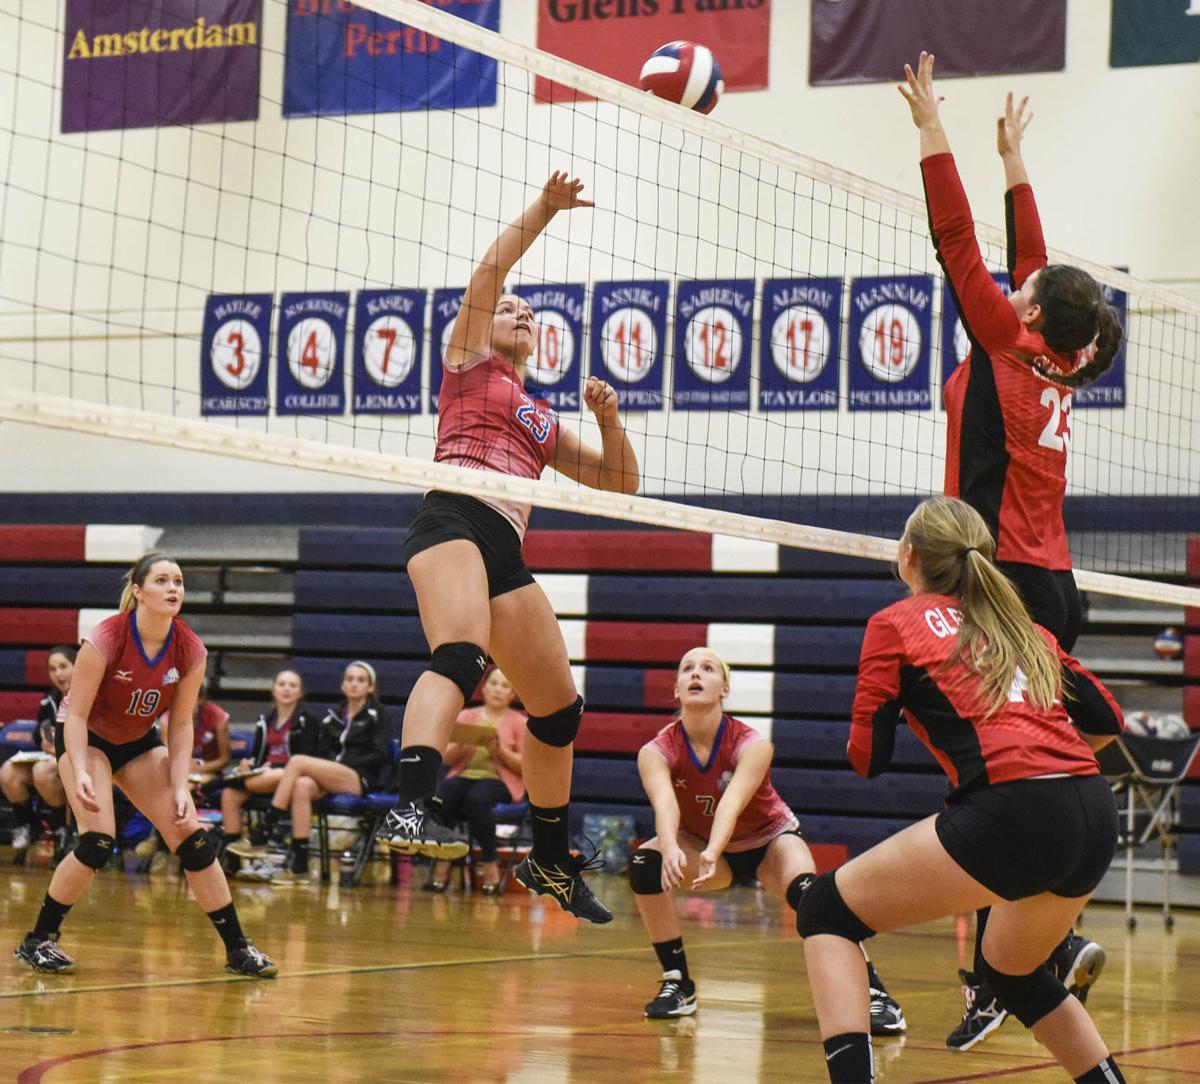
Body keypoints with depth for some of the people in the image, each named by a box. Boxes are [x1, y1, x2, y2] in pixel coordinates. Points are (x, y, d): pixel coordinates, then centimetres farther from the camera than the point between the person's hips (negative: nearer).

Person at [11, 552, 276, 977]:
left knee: (193, 838, -5)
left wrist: (179, 787, -17)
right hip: (85, 737, -4)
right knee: (97, 842, -22)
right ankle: (37, 941, -6)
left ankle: (237, 948, 4)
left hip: (139, 742, 4)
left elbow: (181, 724, -8)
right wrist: (80, 774, -35)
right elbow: (76, 714, -23)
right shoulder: (104, 640, -29)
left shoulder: (191, 651, -17)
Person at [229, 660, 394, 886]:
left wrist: (343, 763, -11)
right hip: (330, 779, 4)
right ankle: (298, 866, -38)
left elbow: (380, 756, -3)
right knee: (302, 785, -33)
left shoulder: (378, 715, 8)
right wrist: (327, 769, -6)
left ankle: (261, 837, -27)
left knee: (297, 762, -25)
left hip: (363, 780, -4)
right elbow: (322, 753, 17)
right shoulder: (333, 716, 22)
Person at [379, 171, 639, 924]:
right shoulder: (472, 362, 17)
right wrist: (545, 209, 5)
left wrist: (610, 421, 15)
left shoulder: (546, 422, 31)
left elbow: (620, 483, 31)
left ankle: (551, 860, 26)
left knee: (561, 709, 10)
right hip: (453, 522, -7)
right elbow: (491, 267, 6)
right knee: (460, 658, -34)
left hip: (506, 553, 7)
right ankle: (412, 807, -53)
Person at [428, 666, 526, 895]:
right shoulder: (466, 716, 17)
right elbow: (447, 758, 10)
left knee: (477, 798, -39)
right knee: (439, 797, -33)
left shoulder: (519, 722, 10)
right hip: (464, 775, 2)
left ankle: (489, 864, -24)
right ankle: (441, 863, -24)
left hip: (498, 780, -2)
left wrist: (499, 750, -14)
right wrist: (462, 743, -10)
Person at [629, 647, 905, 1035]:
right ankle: (677, 983, -12)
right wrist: (670, 850, -63)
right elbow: (664, 802, -41)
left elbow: (733, 800, -44)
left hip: (769, 839, -3)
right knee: (646, 864, -26)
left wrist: (711, 853, -64)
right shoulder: (656, 752, -22)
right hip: (701, 843, 3)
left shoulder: (752, 745, -27)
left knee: (805, 891, -33)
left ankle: (874, 991, -24)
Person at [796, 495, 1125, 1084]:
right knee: (1011, 970, 32)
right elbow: (1106, 720, 21)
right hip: (1096, 819, 7)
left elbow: (867, 757, 7)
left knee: (825, 913, 6)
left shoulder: (896, 623, 9)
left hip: (1012, 813, -7)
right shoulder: (1024, 627, 25)